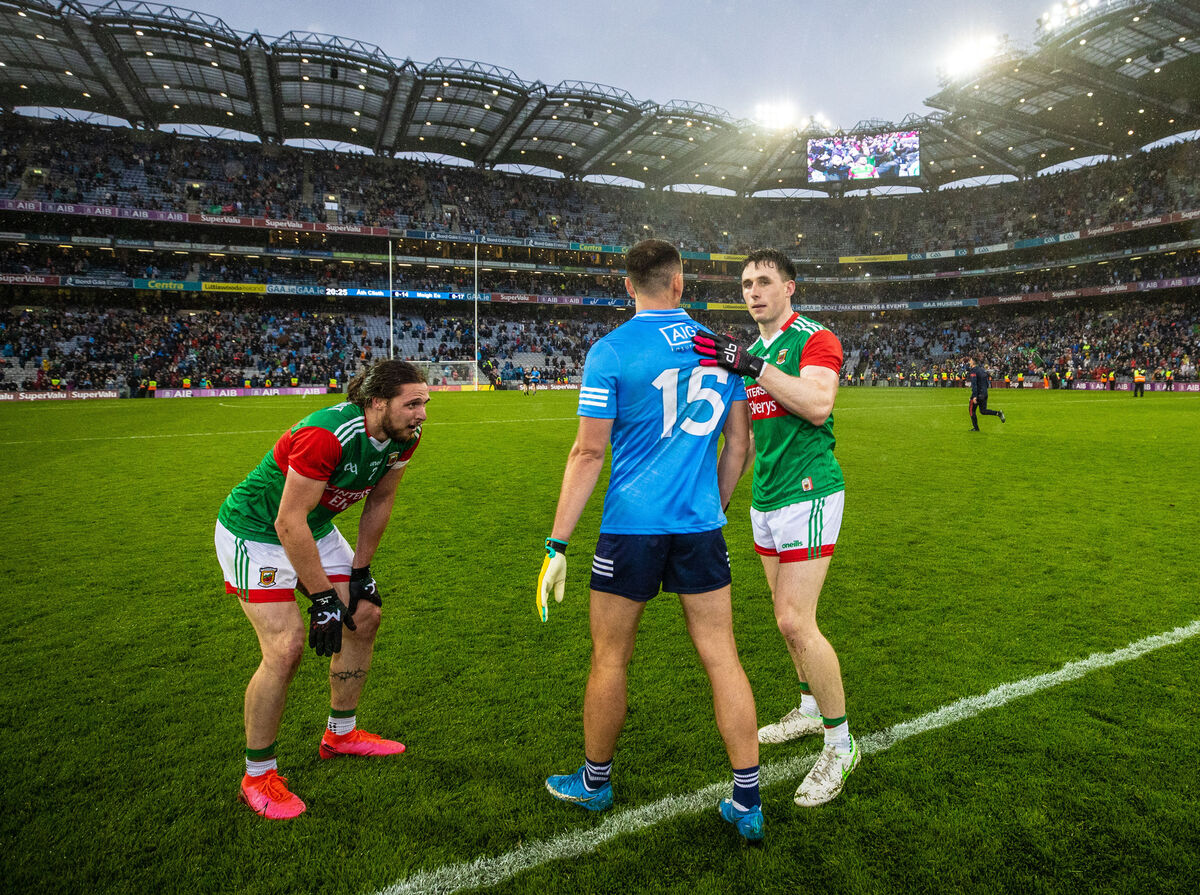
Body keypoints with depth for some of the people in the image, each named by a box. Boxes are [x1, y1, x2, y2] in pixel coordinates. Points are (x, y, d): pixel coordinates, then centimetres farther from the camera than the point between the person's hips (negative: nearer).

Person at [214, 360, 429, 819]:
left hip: (316, 528, 8)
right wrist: (322, 597, -25)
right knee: (286, 646, -17)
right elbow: (289, 524, -31)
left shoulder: (404, 437, -12)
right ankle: (257, 774, 6)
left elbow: (380, 500, 2)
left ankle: (340, 734, 28)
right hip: (257, 533, -8)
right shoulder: (327, 436, -36)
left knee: (365, 615, 8)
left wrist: (360, 570, 3)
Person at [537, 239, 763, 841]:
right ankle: (747, 802, 20)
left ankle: (595, 782, 34)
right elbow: (739, 443, 10)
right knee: (721, 657, 11)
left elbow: (588, 453, -11)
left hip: (632, 527, -3)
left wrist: (557, 545, -6)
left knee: (609, 658, 13)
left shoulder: (610, 351, -8)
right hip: (701, 527, 4)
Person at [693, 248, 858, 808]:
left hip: (807, 494, -8)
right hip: (766, 498, 8)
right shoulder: (752, 351, 17)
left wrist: (752, 366, -27)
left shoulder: (814, 339, -7)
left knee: (795, 621, -11)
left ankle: (840, 744, 6)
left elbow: (817, 405, -25)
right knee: (787, 615, 15)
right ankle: (811, 708, 34)